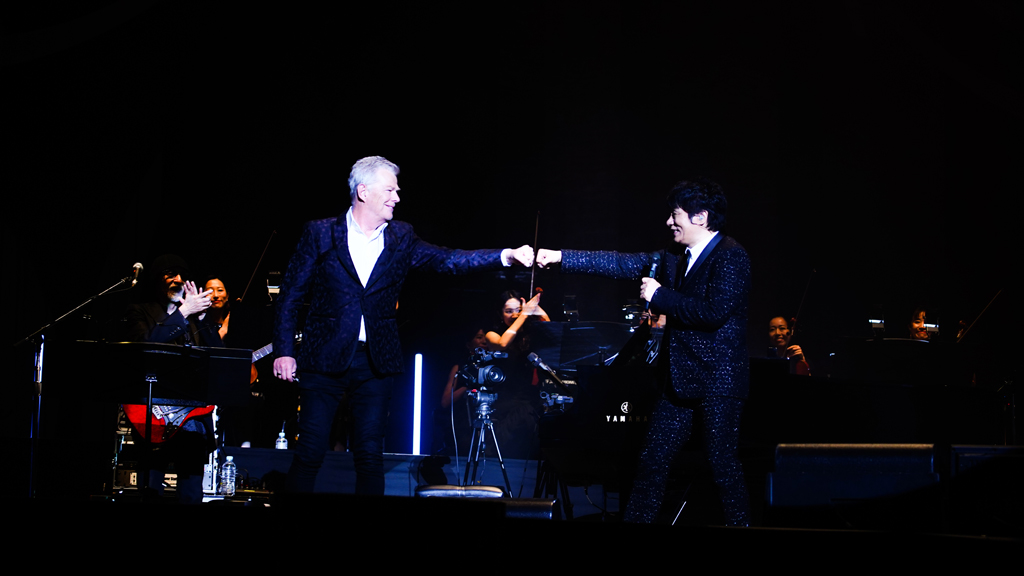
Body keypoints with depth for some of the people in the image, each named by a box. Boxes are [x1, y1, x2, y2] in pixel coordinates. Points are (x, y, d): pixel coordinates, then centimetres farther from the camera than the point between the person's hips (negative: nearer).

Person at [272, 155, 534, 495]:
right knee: (309, 452, -1)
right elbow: (290, 294, 0)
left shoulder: (401, 238, 6)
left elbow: (449, 260, -4)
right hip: (325, 358, -2)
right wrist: (284, 350, -6)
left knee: (370, 456, 5)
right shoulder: (321, 234, -2)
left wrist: (507, 256, -16)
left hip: (375, 362, 3)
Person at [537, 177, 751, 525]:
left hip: (719, 380, -8)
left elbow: (715, 311, -24)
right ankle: (636, 519, 18)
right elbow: (622, 264, 11)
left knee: (722, 461, -3)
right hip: (681, 378, 8)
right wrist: (559, 258, 6)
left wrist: (659, 296, -15)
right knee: (653, 459, 10)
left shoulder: (731, 256, -12)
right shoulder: (676, 258, 12)